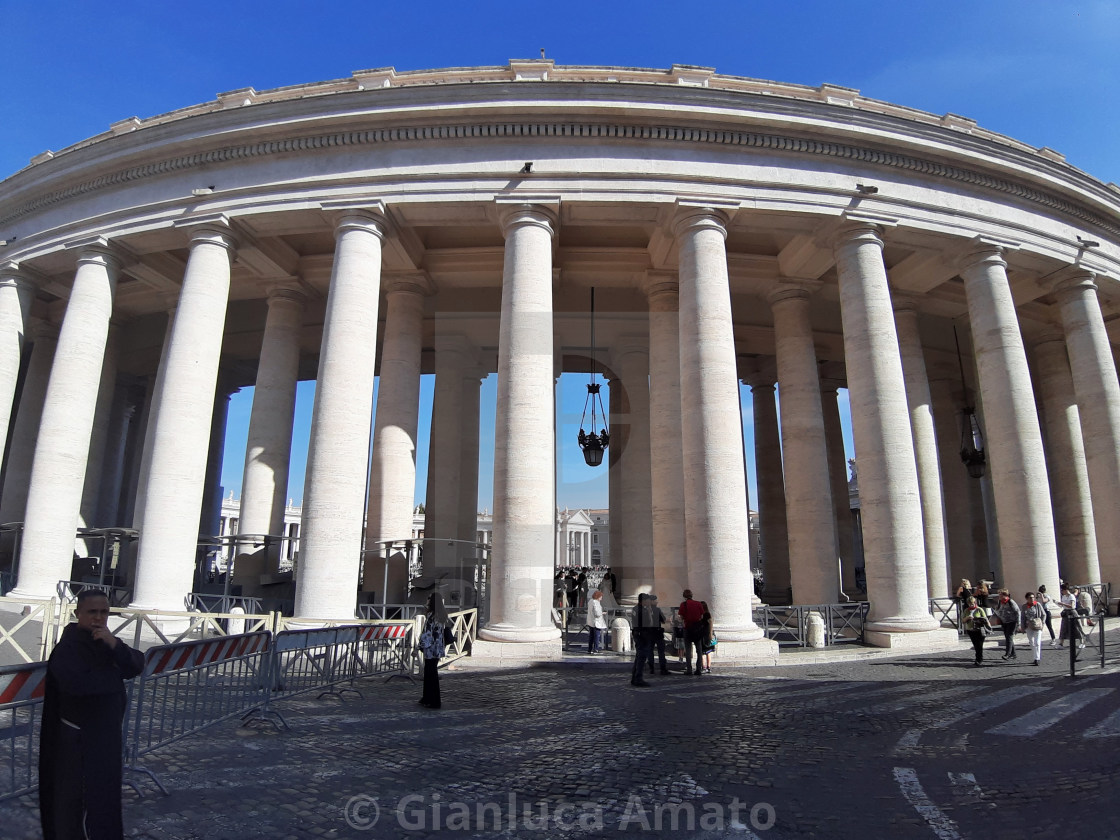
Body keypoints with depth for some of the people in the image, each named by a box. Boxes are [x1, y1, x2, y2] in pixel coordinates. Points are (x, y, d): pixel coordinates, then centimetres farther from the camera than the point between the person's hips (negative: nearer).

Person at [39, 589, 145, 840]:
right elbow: (78, 682, -35)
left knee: (103, 792, 20)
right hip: (79, 738, -7)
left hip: (107, 733, 7)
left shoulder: (107, 641, 4)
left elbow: (137, 666, -6)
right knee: (77, 796, 5)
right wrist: (116, 673, -18)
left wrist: (115, 646, -23)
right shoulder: (67, 647, -19)